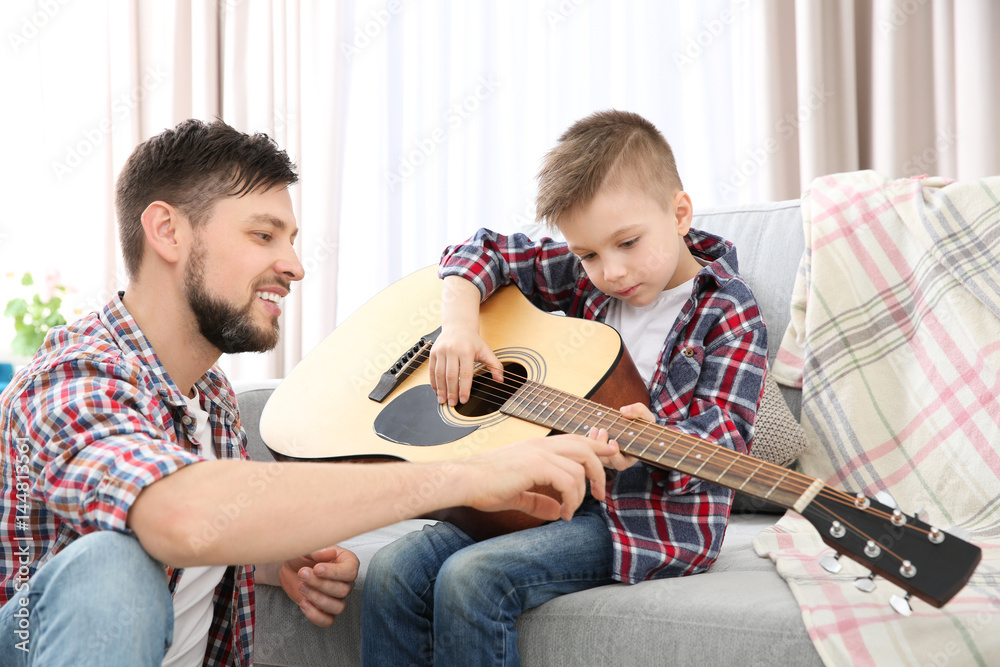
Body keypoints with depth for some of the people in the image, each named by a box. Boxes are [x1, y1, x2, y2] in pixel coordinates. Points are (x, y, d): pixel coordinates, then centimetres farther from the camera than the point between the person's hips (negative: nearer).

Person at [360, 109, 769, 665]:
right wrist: (460, 321, -2)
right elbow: (487, 252, 18)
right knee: (394, 573, -13)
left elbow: (724, 436, -14)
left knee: (470, 578, -27)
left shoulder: (728, 312, -7)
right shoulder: (583, 274, 9)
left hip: (651, 518, -6)